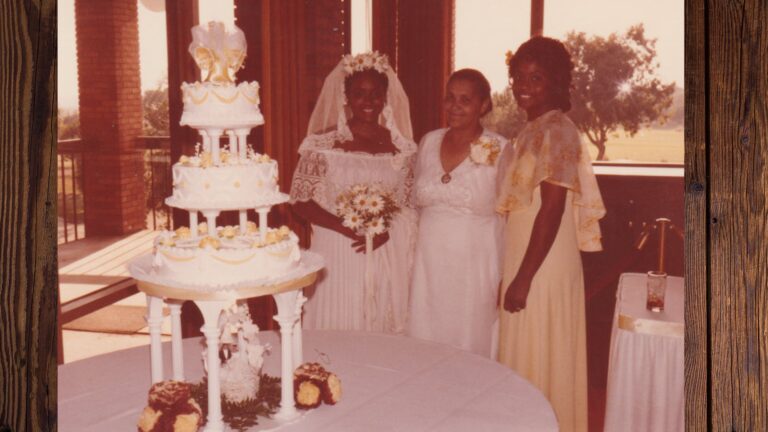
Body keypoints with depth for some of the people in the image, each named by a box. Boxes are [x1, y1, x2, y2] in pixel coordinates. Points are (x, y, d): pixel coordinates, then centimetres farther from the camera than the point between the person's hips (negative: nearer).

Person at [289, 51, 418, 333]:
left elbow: (412, 204, 9)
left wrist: (386, 231, -11)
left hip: (388, 259, 3)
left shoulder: (402, 147, 5)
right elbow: (300, 199, -5)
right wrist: (348, 228, -16)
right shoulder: (323, 144, -3)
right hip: (337, 255, -2)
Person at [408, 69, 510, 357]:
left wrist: (506, 280, -9)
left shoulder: (500, 150, -7)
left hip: (475, 268, -4)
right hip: (429, 266, 4)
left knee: (470, 349, 5)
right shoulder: (428, 142, 7)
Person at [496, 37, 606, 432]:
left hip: (543, 265, -9)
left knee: (537, 359, 1)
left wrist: (523, 278, -21)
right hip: (524, 260, 9)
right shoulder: (532, 130, 13)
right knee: (524, 357, 16)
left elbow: (551, 210, -20)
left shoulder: (556, 130, -14)